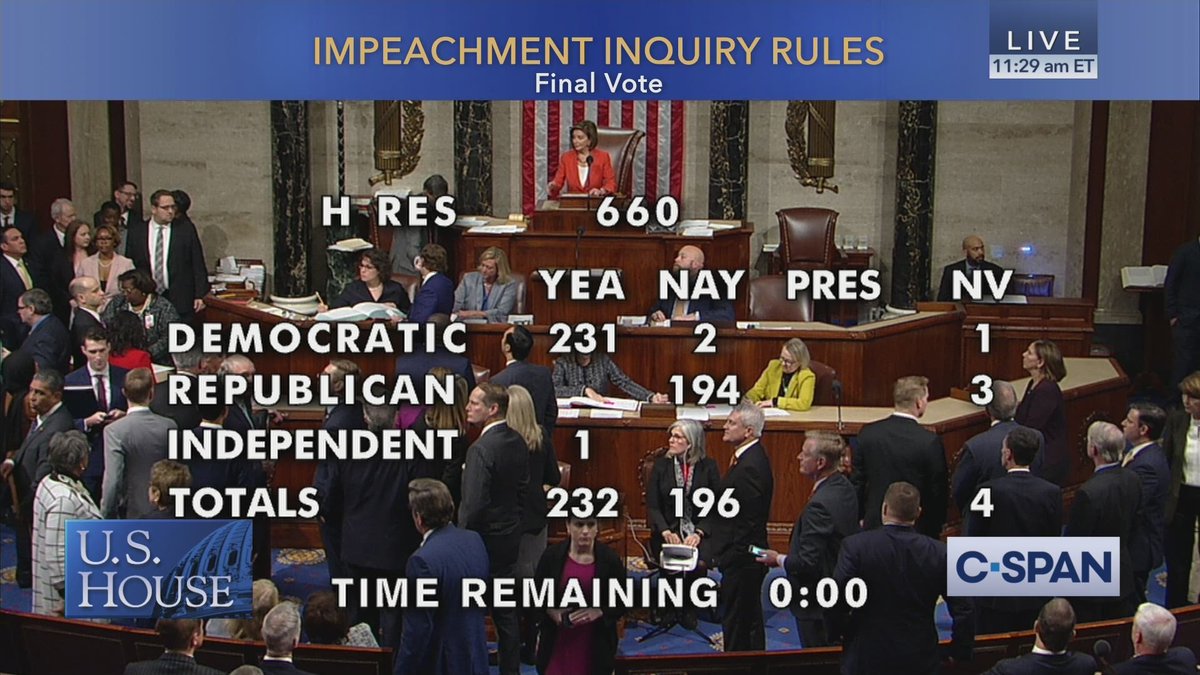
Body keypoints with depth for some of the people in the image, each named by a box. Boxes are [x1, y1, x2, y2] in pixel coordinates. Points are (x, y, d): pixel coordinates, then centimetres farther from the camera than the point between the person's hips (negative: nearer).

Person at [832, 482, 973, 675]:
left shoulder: (856, 545, -14)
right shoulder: (940, 552, -7)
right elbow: (962, 610, -7)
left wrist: (843, 632, 4)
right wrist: (959, 653, 7)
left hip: (867, 654, -2)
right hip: (921, 659, 2)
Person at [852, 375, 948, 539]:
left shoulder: (868, 433, -4)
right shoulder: (930, 441, -15)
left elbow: (856, 480, 3)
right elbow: (938, 489, -6)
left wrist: (860, 517, 15)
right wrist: (938, 527, 8)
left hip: (875, 525, 3)